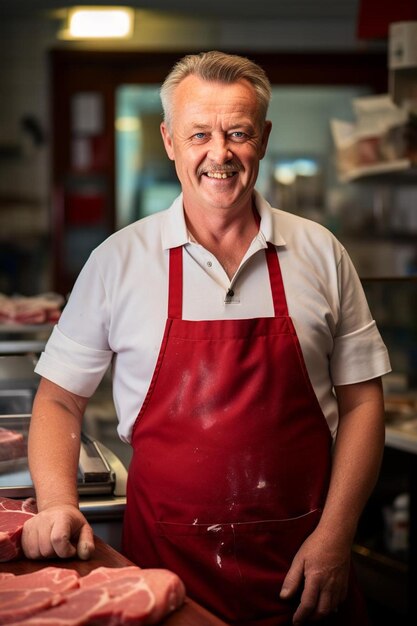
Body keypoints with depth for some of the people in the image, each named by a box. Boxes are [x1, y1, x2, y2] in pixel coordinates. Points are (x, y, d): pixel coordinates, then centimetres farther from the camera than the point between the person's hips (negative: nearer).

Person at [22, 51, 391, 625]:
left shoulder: (320, 254, 1)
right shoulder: (118, 261, -2)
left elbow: (360, 399, 2)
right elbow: (59, 398, 3)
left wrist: (335, 534, -6)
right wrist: (58, 504, -12)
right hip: (166, 562, -1)